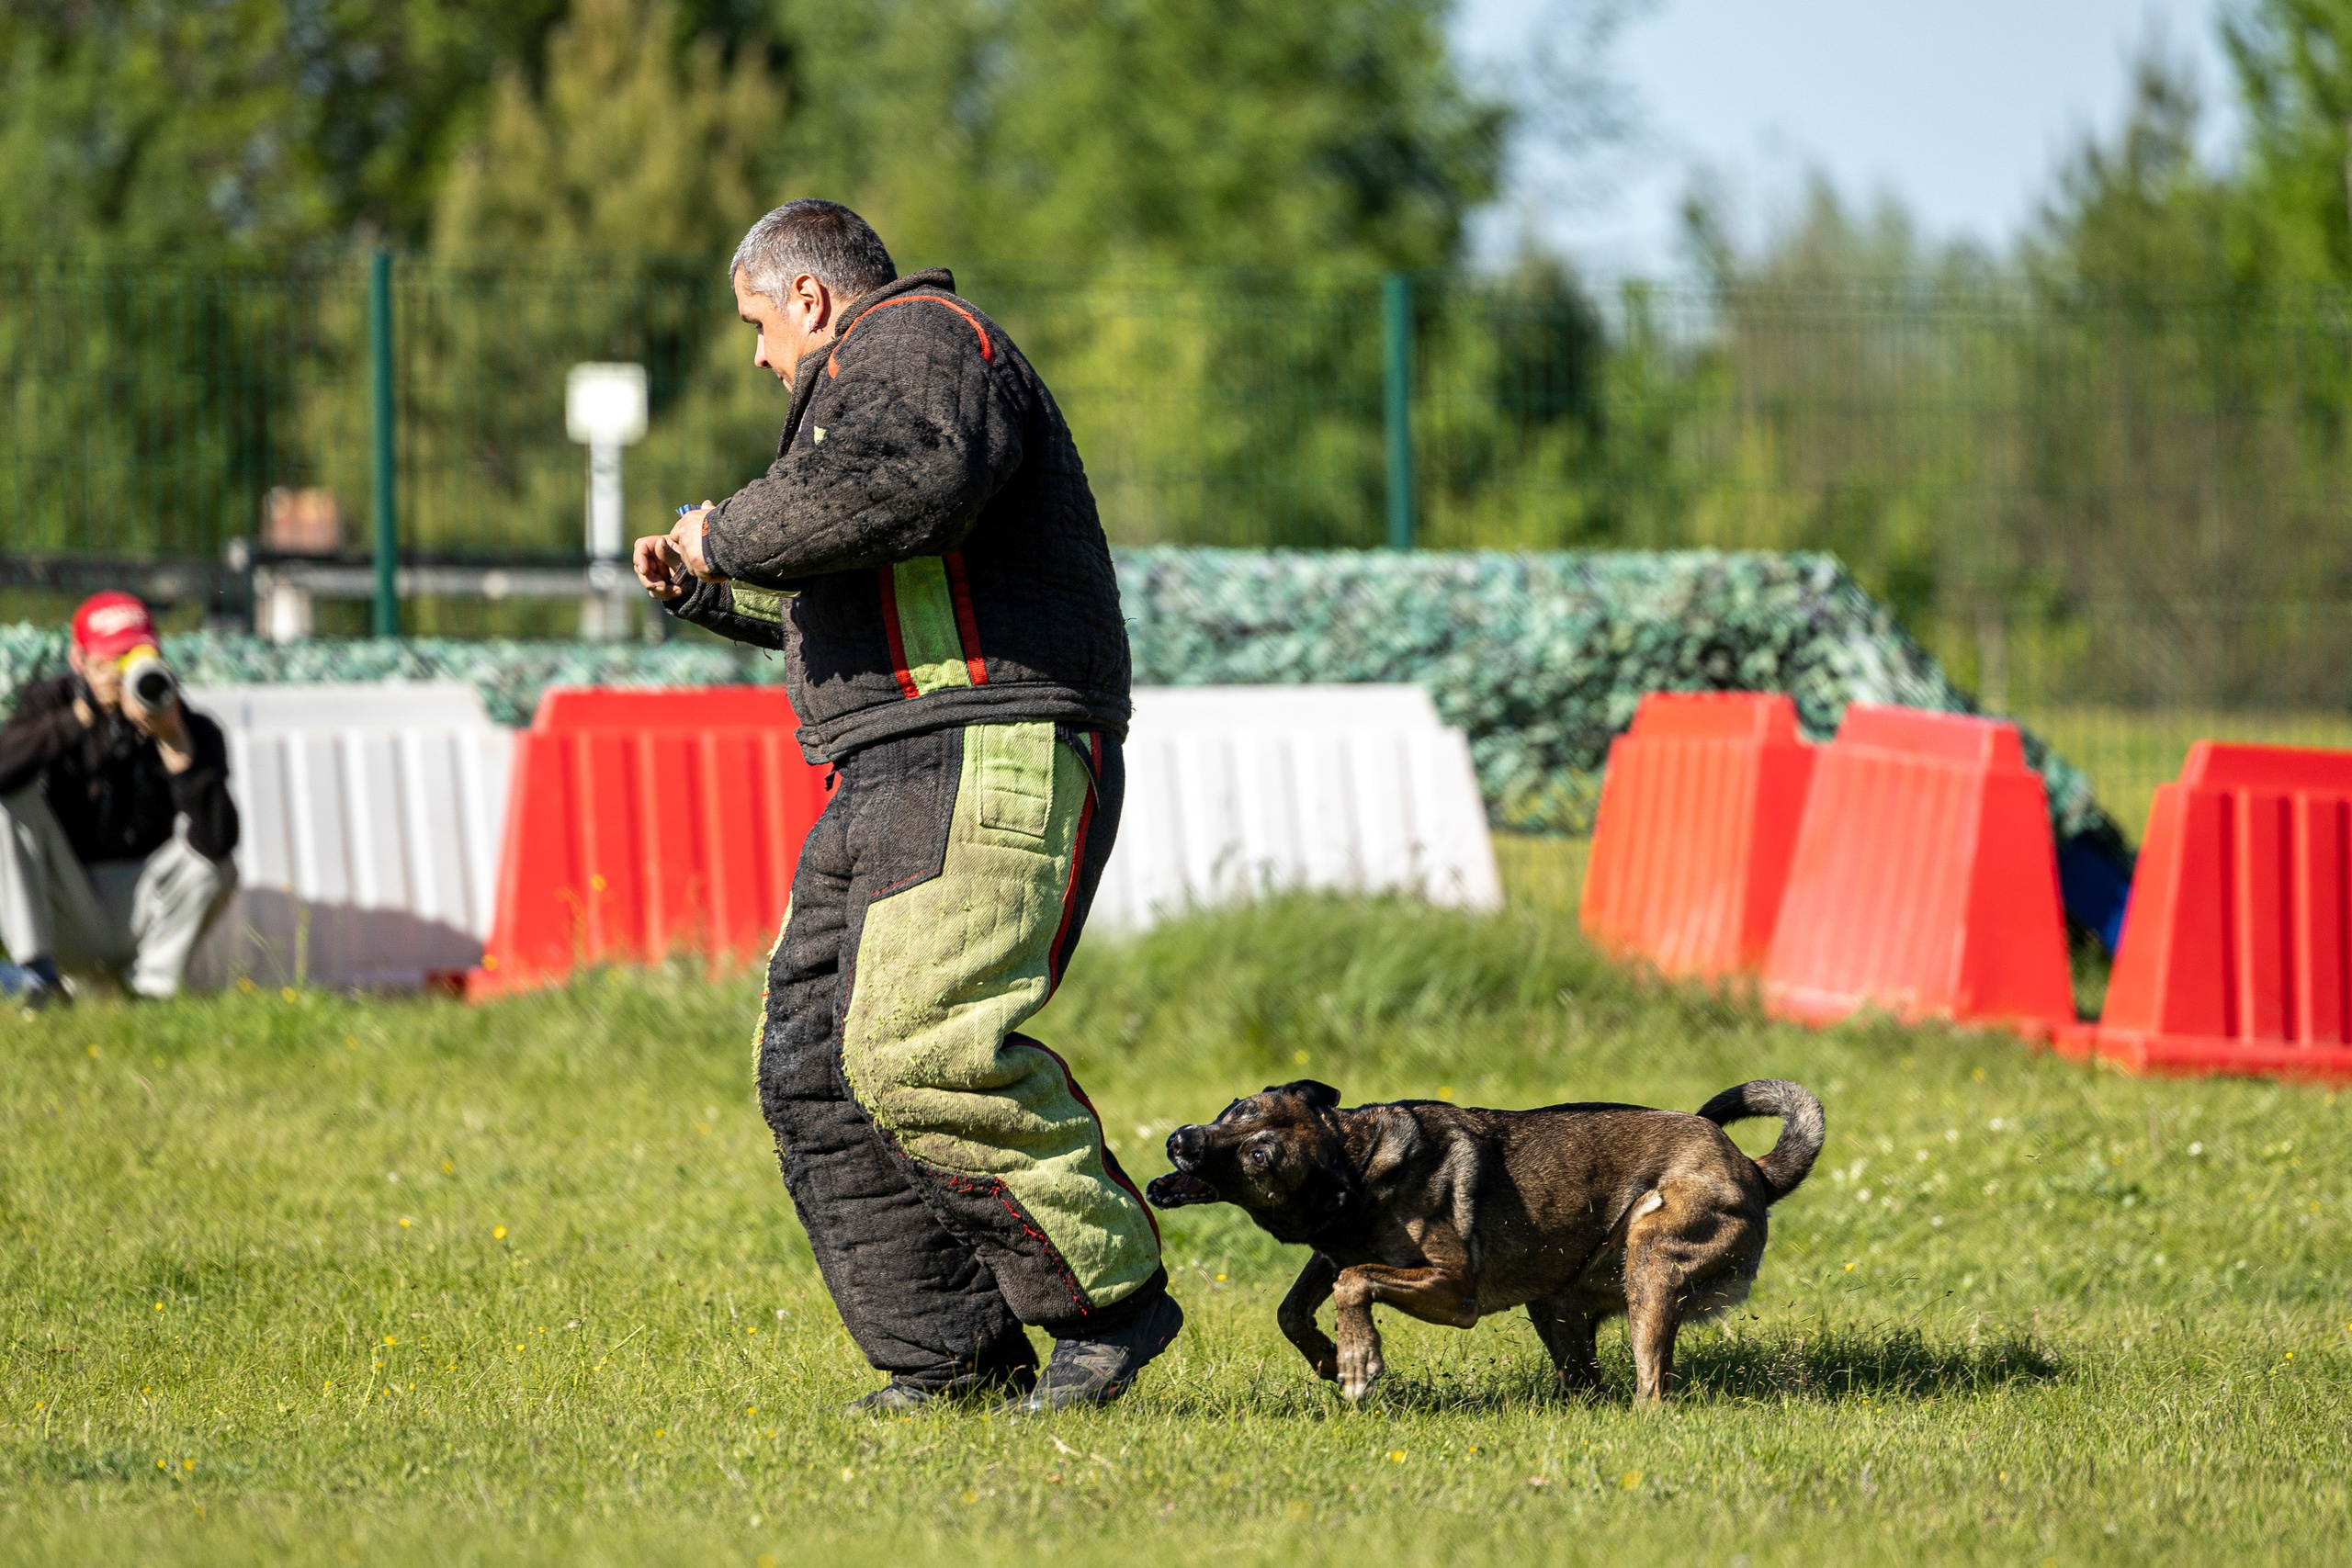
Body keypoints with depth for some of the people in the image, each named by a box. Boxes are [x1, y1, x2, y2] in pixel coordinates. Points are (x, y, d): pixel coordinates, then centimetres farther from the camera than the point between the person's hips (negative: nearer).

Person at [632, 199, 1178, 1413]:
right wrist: (707, 592, 37)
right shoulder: (874, 383, 31)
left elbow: (904, 484, -27)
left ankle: (1112, 1298, -17)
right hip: (891, 782, 11)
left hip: (992, 760, -11)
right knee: (812, 1067, 3)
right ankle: (954, 1354, 3)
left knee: (922, 1050, -24)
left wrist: (734, 534, -14)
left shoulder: (923, 341, -3)